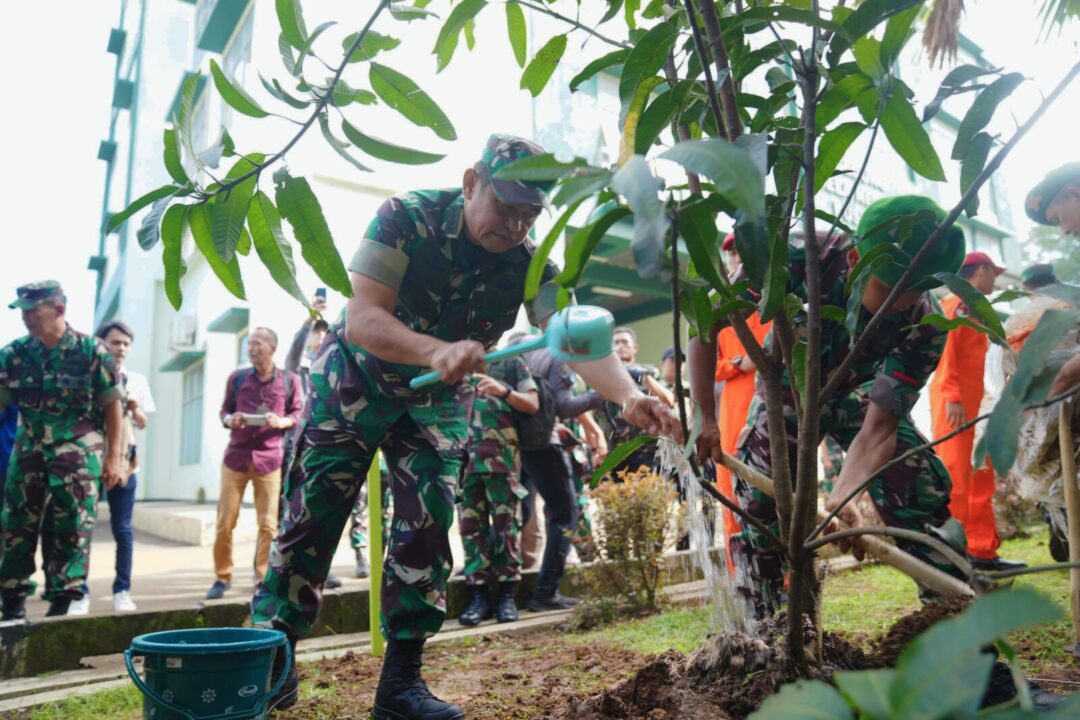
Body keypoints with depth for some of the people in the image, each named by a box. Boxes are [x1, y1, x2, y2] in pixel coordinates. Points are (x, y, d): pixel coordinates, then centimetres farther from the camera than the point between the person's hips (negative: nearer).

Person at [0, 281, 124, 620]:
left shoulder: (91, 351, -7)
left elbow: (112, 406, -3)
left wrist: (113, 457, -5)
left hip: (78, 454, -3)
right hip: (29, 451, 4)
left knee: (72, 532, 2)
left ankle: (62, 603, 12)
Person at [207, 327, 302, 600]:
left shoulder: (289, 380, 1)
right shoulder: (237, 377, 5)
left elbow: (297, 414, 6)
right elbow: (224, 409, 12)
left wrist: (281, 422, -14)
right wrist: (229, 419, -10)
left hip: (269, 459, -1)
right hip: (236, 455, 1)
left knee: (268, 524, 3)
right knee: (225, 522, 3)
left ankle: (263, 578, 16)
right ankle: (222, 577, 17)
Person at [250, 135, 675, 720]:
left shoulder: (531, 266, -18)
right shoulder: (405, 219, -25)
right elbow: (361, 319, -34)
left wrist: (628, 396, -53)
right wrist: (437, 351, -53)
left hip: (438, 401, 2)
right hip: (355, 379, -2)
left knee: (427, 527, -5)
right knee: (312, 517, -2)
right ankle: (271, 660, 14)